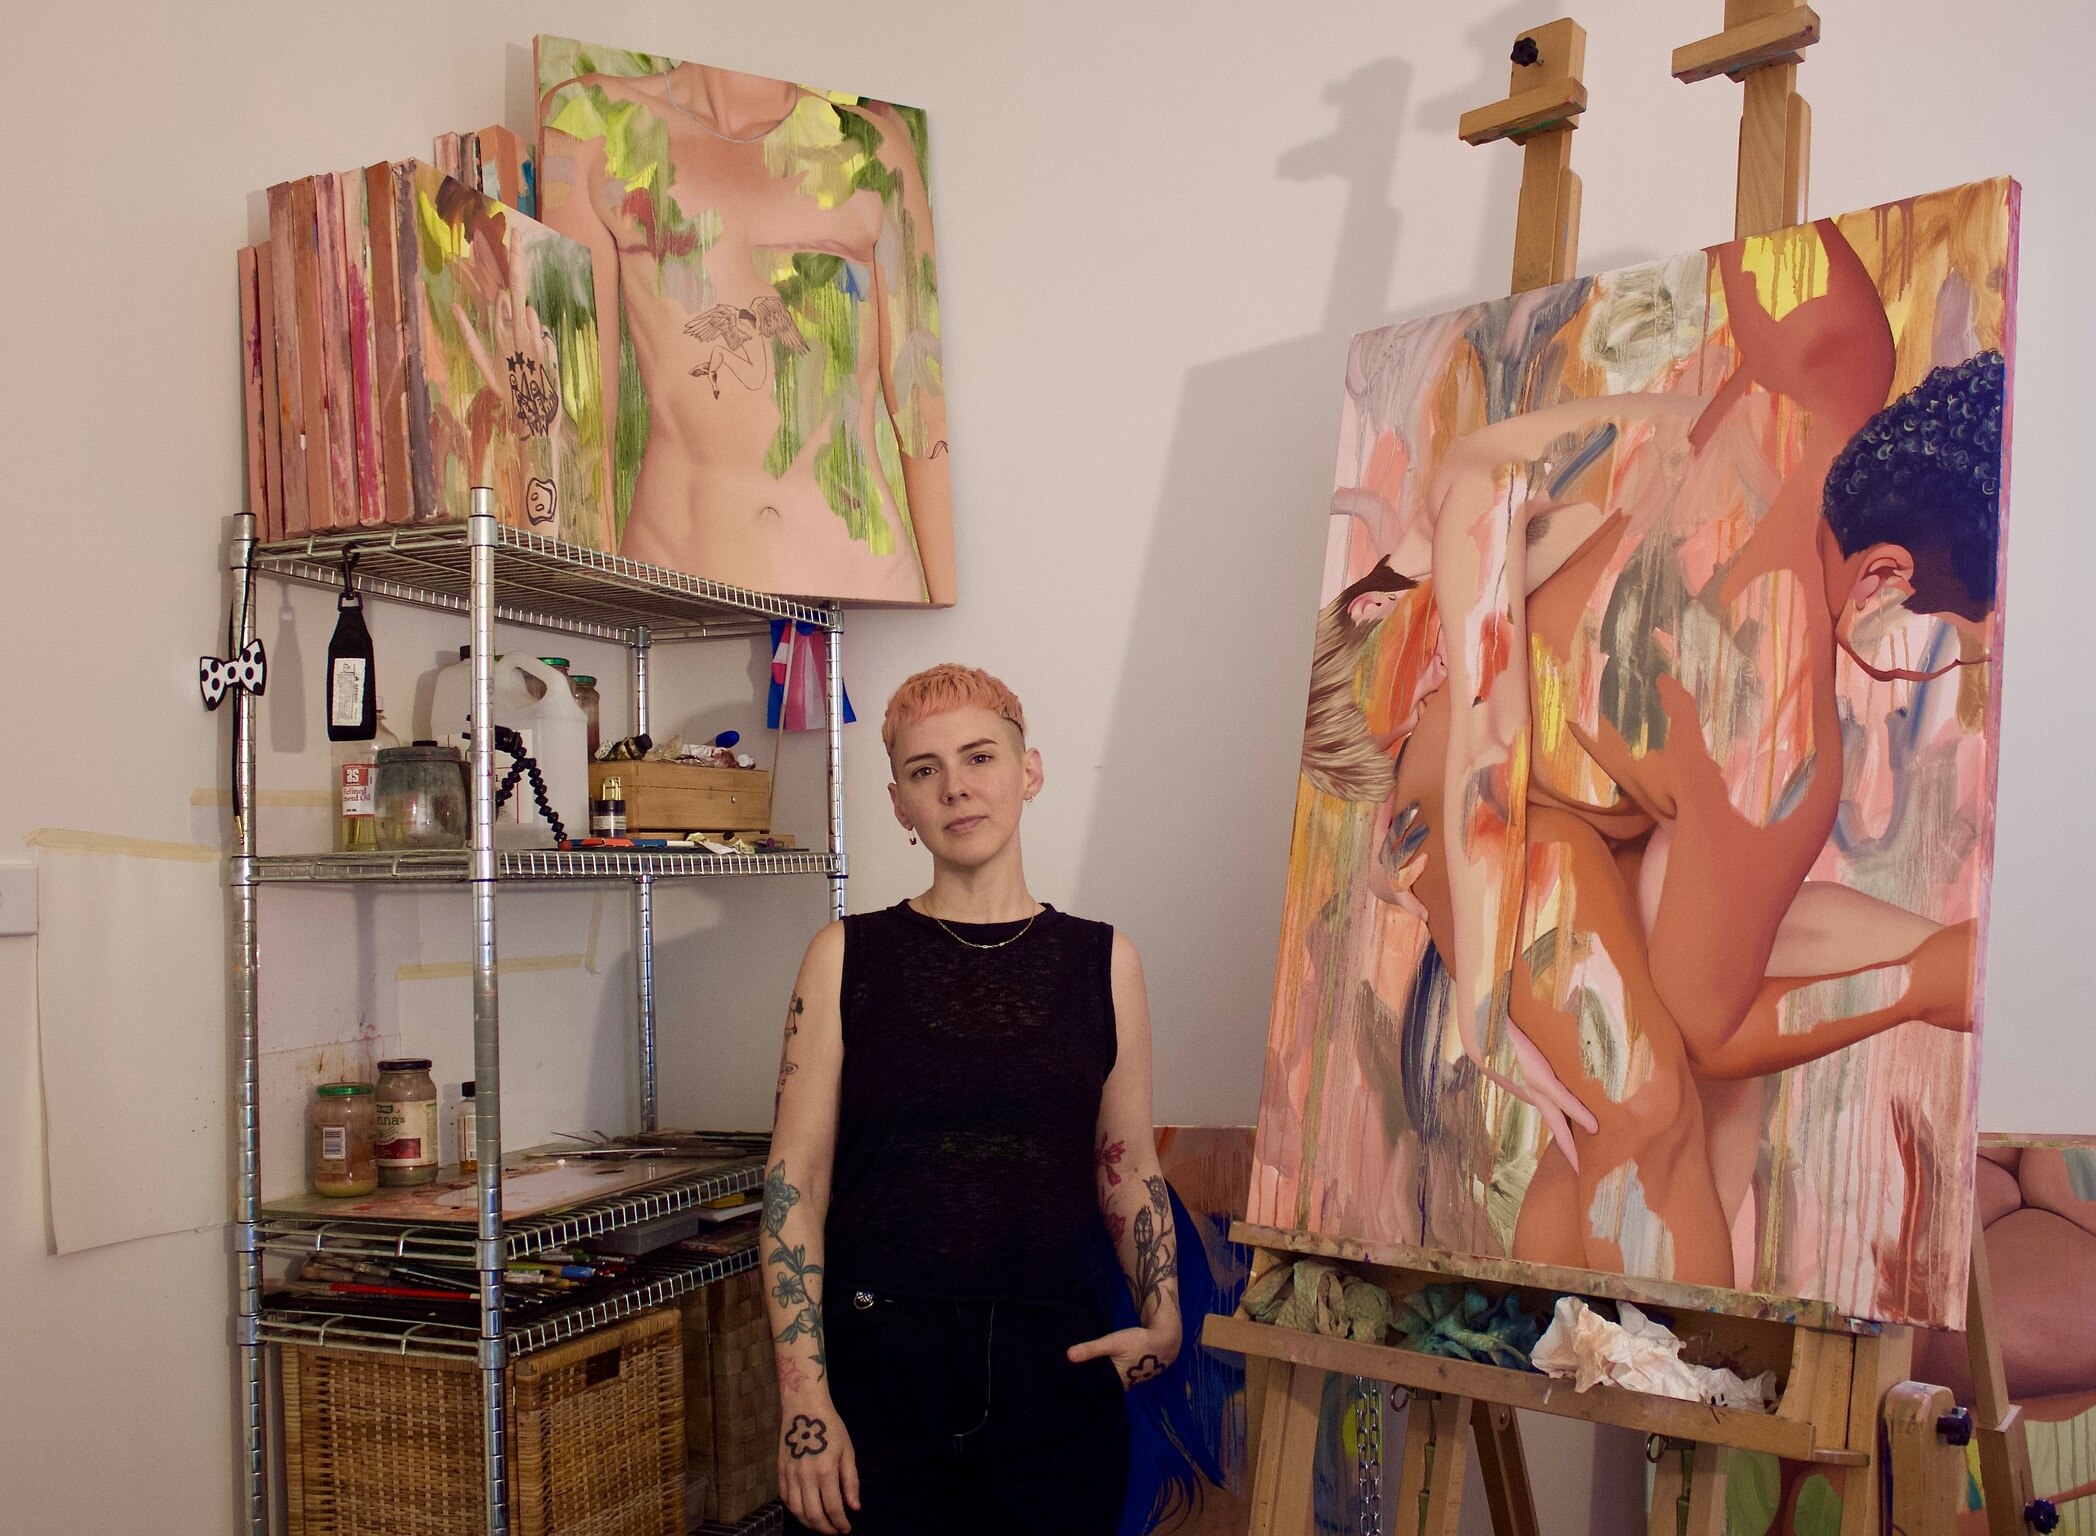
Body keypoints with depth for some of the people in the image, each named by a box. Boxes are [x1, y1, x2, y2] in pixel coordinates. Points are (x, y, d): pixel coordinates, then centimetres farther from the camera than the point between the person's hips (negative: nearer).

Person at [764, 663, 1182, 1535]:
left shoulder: (1102, 962, 4)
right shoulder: (846, 957, 0)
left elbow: (1129, 1172, 12)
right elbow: (795, 1188, -3)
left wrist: (1162, 1322, -2)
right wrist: (804, 1397, -9)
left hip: (1056, 1374, 2)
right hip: (878, 1371, -1)